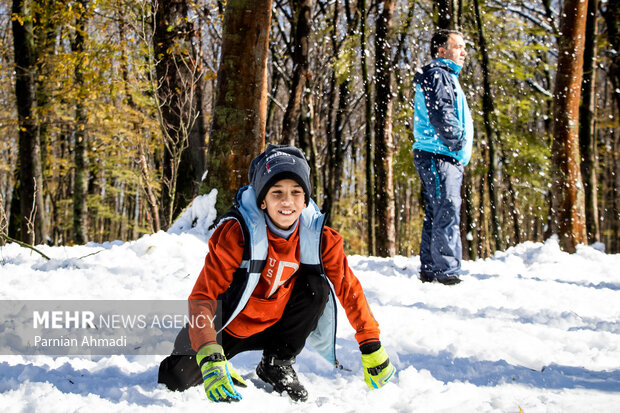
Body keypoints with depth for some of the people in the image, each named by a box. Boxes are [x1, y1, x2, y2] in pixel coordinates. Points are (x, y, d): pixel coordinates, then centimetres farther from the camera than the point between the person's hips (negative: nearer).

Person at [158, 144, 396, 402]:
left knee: (316, 287, -23)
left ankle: (277, 364, -4)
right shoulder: (237, 231, -26)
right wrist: (210, 358, -41)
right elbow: (202, 296, -29)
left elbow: (349, 289, -5)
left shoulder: (319, 237, -16)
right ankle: (219, 363, 15)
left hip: (274, 327, 2)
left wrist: (371, 348, -8)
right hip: (227, 326, -2)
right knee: (177, 378, -20)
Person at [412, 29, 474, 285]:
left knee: (435, 215, 11)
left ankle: (430, 270, 15)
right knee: (447, 214, -14)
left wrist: (460, 151, 16)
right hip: (439, 157, -11)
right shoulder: (437, 75, -7)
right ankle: (447, 272, -17)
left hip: (445, 158, 11)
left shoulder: (446, 77, 26)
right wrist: (459, 142, -15)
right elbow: (441, 115, -19)